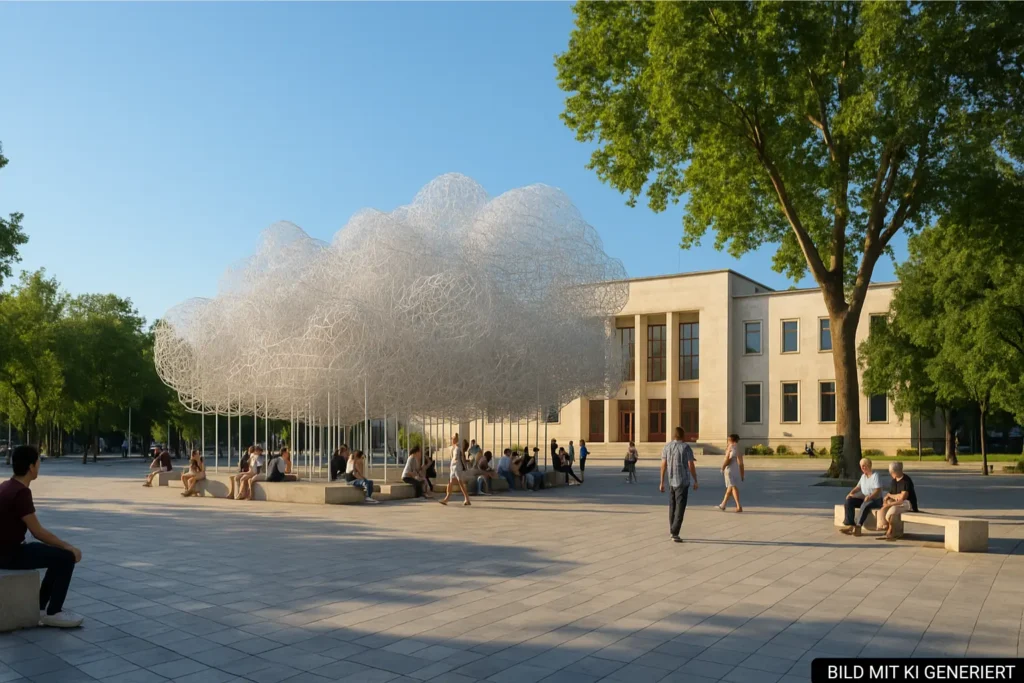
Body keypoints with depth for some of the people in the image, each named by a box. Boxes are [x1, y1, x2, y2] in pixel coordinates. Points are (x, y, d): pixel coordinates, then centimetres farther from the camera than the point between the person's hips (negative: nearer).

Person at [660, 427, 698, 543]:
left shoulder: (666, 447, 2)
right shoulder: (686, 447, -10)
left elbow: (663, 465, 2)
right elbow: (691, 466, -11)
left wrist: (662, 482, 6)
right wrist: (695, 481, -1)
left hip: (671, 481, 5)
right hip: (683, 481, -5)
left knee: (672, 506, 18)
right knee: (680, 508, -4)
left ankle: (672, 531, 26)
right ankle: (675, 533, -11)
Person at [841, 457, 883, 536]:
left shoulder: (875, 475, -9)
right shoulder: (863, 476, 15)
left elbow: (878, 490, -18)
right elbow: (858, 487, 16)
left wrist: (870, 497, -34)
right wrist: (851, 493, -4)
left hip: (876, 500, -7)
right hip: (864, 499, 7)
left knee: (865, 505, -39)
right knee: (849, 501, -16)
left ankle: (858, 527, -40)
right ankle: (850, 525, -25)